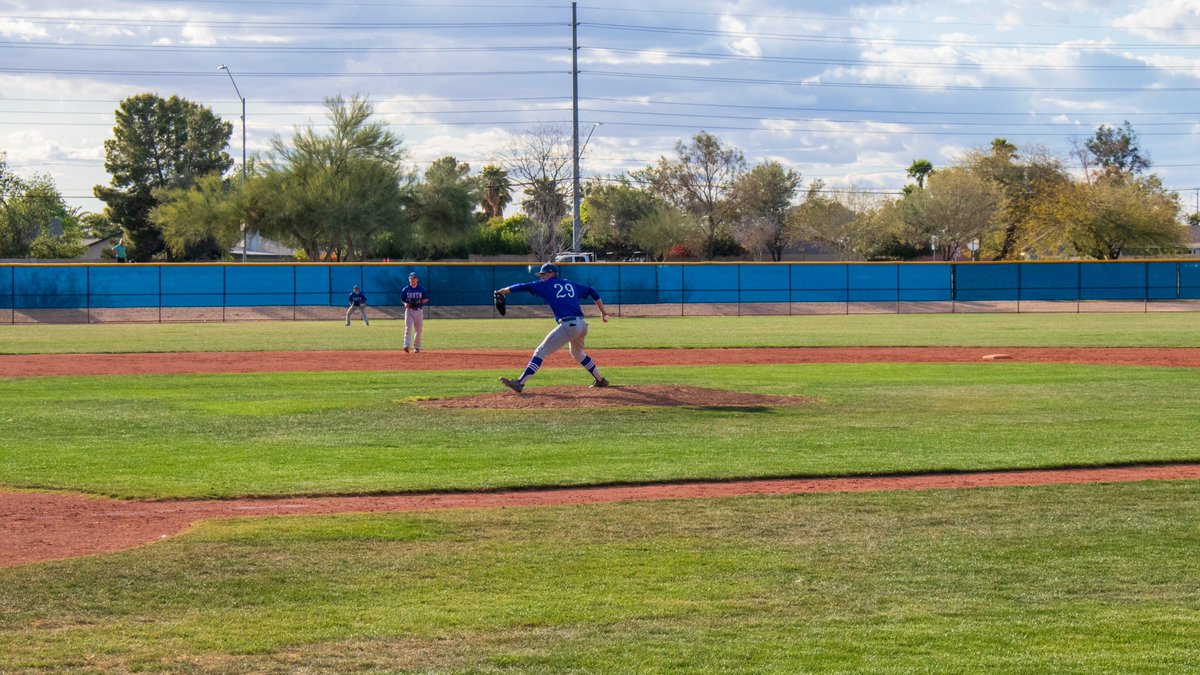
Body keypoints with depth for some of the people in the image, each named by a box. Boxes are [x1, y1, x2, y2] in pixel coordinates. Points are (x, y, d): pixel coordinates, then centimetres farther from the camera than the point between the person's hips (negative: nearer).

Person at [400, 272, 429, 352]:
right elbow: (402, 299, 11)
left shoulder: (422, 289, 3)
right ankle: (406, 345, -24)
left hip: (419, 311, 1)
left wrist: (419, 302, -13)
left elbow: (426, 299, 5)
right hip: (409, 310, -1)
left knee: (418, 330, 4)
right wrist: (406, 304, -10)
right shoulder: (406, 290, 4)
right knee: (408, 328, -15)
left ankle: (416, 347, 15)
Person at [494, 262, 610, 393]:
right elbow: (592, 291, 27)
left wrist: (504, 291, 13)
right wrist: (603, 312, 28)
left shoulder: (547, 285, 6)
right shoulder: (571, 284, 23)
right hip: (582, 325, 7)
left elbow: (524, 287, 2)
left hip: (567, 325, -7)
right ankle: (600, 381, 35)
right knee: (578, 353, 32)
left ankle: (520, 383, -14)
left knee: (541, 352, -6)